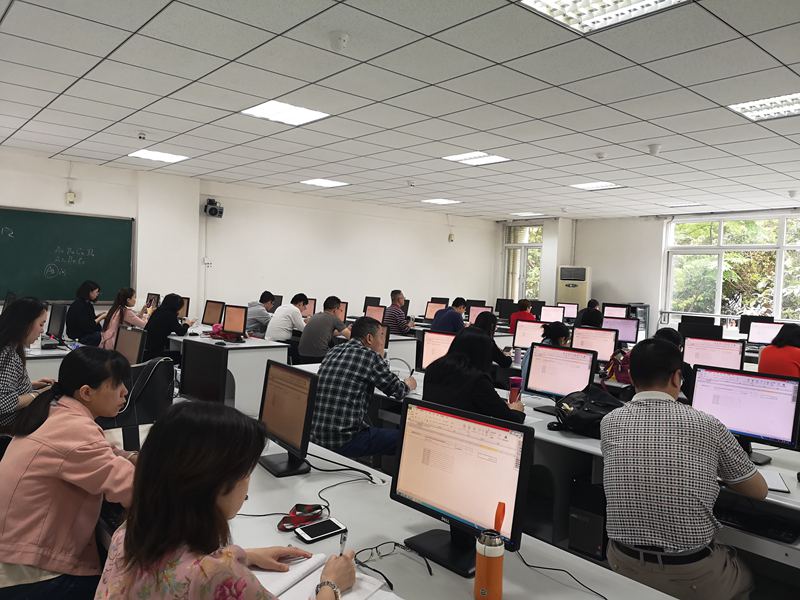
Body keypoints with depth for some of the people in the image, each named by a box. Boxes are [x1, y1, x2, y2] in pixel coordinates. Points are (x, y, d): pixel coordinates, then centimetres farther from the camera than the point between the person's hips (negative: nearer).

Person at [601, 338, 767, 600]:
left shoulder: (609, 423, -5)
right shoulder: (706, 425, -12)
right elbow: (759, 491, 3)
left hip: (623, 565, 2)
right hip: (691, 576, -2)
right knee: (744, 577, 30)